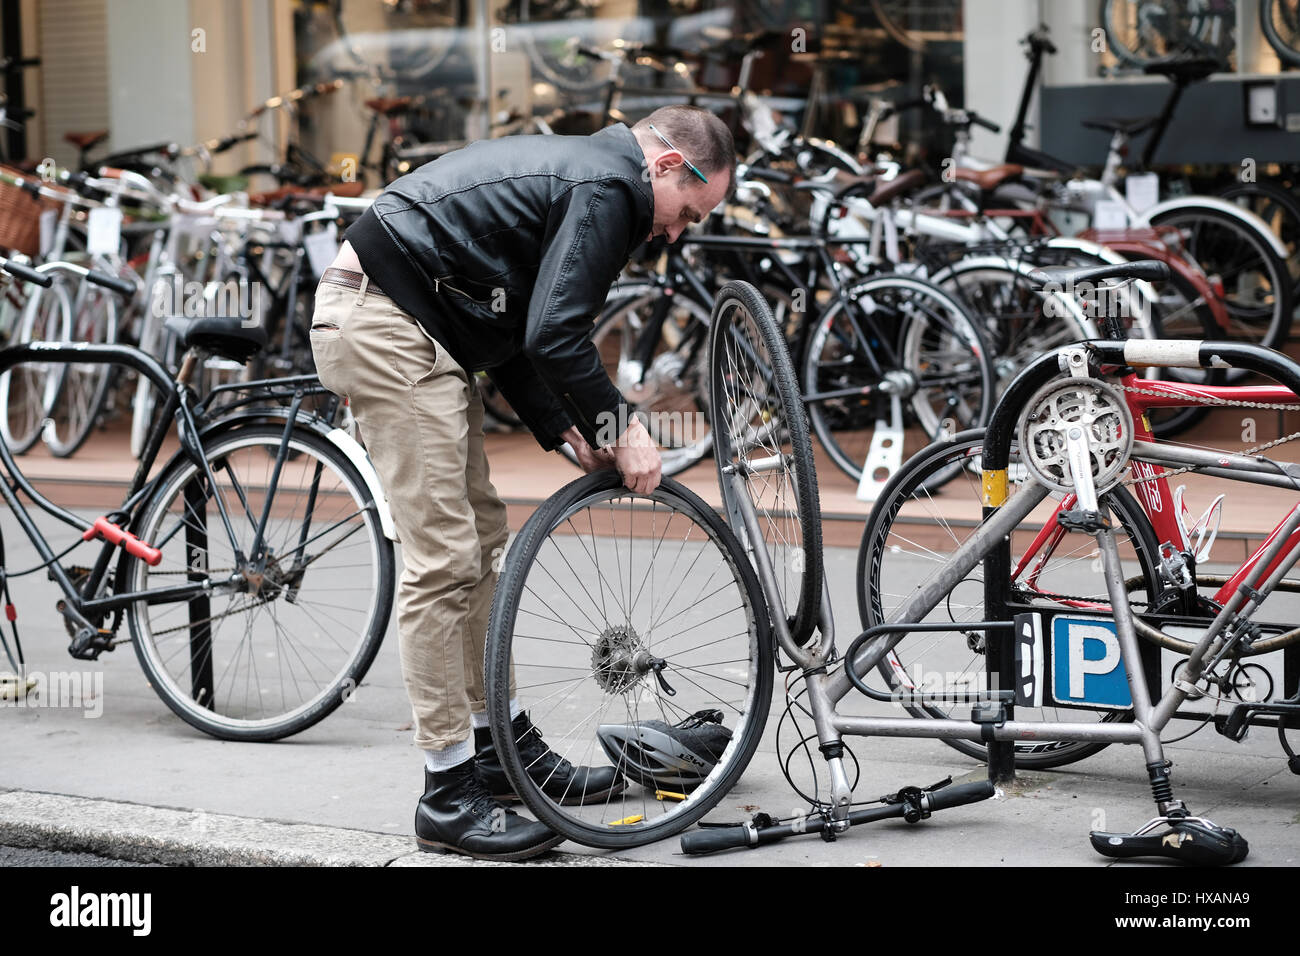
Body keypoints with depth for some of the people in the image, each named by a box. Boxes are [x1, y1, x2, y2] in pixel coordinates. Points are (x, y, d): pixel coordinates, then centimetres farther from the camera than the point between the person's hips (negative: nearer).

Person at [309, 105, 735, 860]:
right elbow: (555, 337, -21)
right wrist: (619, 427, -9)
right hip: (387, 326, -11)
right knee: (445, 559, -10)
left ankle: (504, 744, 25)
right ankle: (450, 796, -5)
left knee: (483, 543, 15)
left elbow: (518, 332, 20)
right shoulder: (606, 189, -13)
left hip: (403, 324, 11)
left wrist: (568, 431, 11)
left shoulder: (576, 173, 19)